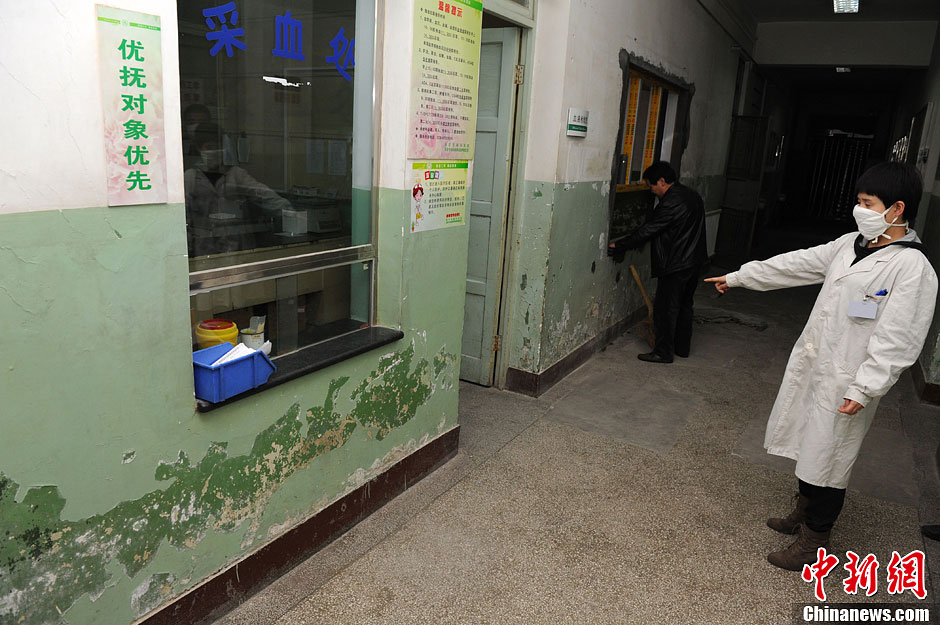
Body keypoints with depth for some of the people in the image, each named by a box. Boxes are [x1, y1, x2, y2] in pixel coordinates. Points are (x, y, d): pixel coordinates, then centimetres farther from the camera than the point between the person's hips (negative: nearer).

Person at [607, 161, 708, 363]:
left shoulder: (671, 203, -21)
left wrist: (619, 246, -11)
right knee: (684, 305, 18)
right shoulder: (692, 196, 10)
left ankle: (663, 352, 6)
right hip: (693, 261, 10)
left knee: (665, 308, -1)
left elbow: (647, 231, -19)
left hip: (676, 266, -10)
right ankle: (682, 347, 28)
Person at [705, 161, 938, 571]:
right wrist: (739, 277, 18)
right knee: (808, 446, 22)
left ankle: (813, 542, 25)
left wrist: (864, 389, -22)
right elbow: (796, 264, 14)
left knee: (827, 460, 6)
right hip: (811, 365, 8)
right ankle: (803, 513, 44)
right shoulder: (850, 244, 6)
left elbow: (896, 341, -20)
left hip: (846, 380, -7)